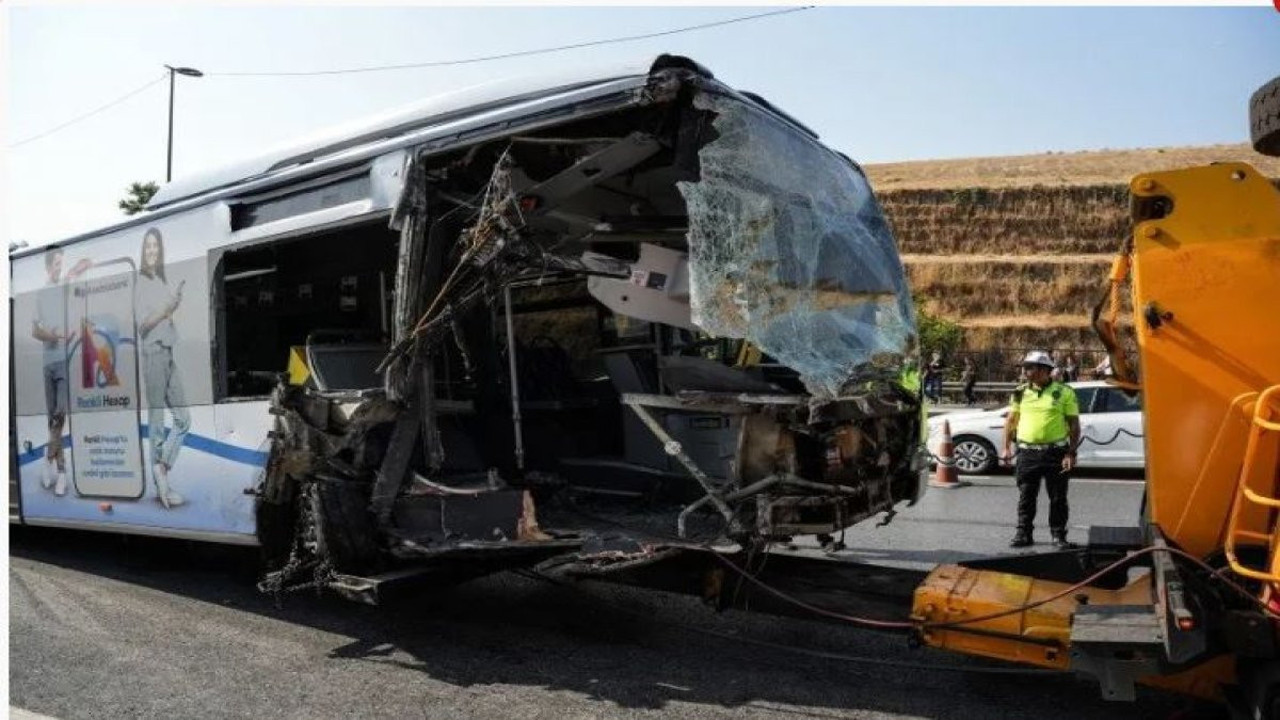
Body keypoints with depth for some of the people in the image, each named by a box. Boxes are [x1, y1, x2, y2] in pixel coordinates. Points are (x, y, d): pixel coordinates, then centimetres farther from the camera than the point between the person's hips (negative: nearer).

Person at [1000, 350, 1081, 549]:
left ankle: (1059, 535, 16)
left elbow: (1074, 425, -1)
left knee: (1058, 498, 5)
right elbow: (1011, 421, 13)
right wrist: (1006, 448, 6)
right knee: (1026, 497, 7)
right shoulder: (1021, 393, 8)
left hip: (1055, 453, -2)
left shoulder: (1064, 392, -1)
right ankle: (1023, 534, 17)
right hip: (1027, 453, 3)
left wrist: (1071, 453, -9)